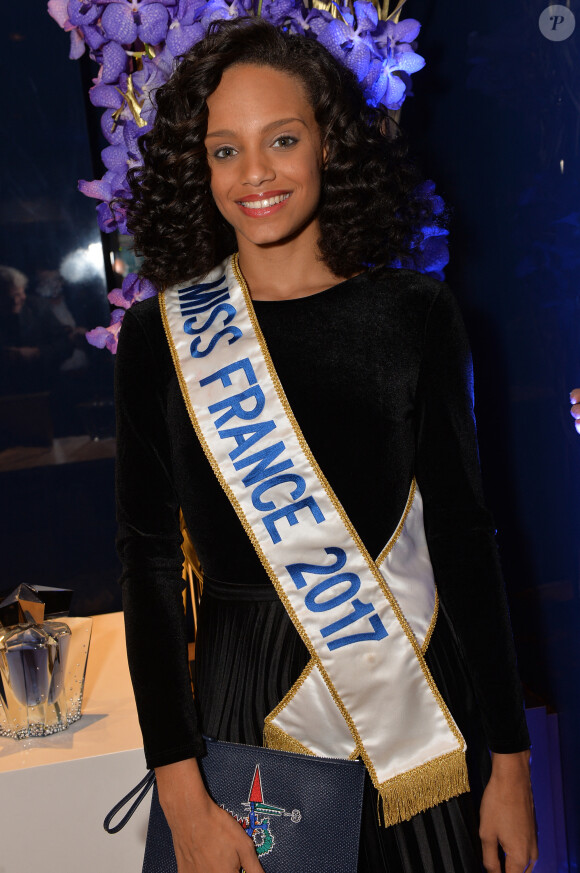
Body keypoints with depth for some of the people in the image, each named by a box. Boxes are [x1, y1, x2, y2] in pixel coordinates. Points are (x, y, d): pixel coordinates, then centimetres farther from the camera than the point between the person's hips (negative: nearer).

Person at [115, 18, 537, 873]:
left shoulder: (413, 314, -3)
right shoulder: (161, 335, -3)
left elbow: (463, 536, 0)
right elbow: (150, 562, -3)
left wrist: (511, 762, -1)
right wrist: (182, 794, -8)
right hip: (243, 689, 0)